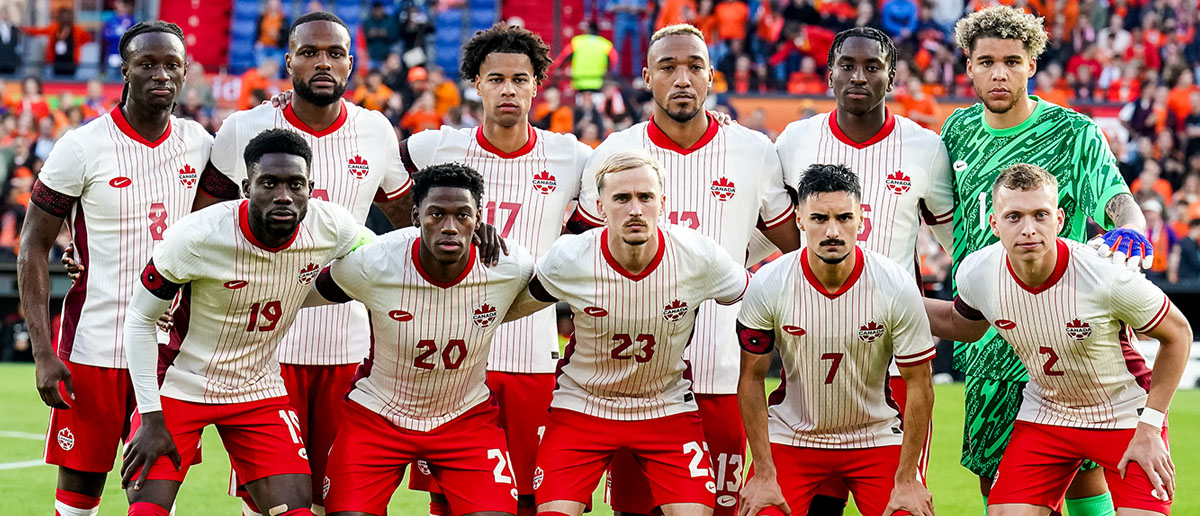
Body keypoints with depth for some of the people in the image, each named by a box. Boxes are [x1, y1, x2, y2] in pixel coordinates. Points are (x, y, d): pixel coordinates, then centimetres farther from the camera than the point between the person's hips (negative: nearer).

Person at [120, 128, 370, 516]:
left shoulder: (330, 227, -16)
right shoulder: (196, 237, -25)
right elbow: (140, 320, -13)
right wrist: (151, 418, -15)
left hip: (258, 390, 3)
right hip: (180, 386, -3)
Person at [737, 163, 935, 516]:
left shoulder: (897, 286, -17)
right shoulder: (768, 285, -16)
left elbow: (918, 384, -9)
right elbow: (752, 378, -6)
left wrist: (907, 480, -10)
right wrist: (764, 475, -9)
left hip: (877, 437, 0)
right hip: (791, 436, 0)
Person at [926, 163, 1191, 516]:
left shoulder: (1106, 277, -29)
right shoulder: (977, 273, -18)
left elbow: (1178, 334, -12)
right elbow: (962, 324, 9)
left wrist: (1149, 428, -12)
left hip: (1126, 417, -3)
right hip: (1043, 417, 3)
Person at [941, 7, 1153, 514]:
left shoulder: (1073, 133, -6)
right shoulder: (960, 129, 7)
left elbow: (1117, 198, -14)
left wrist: (1130, 230, -36)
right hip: (981, 335, 4)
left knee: (1080, 468, -7)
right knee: (990, 470, 8)